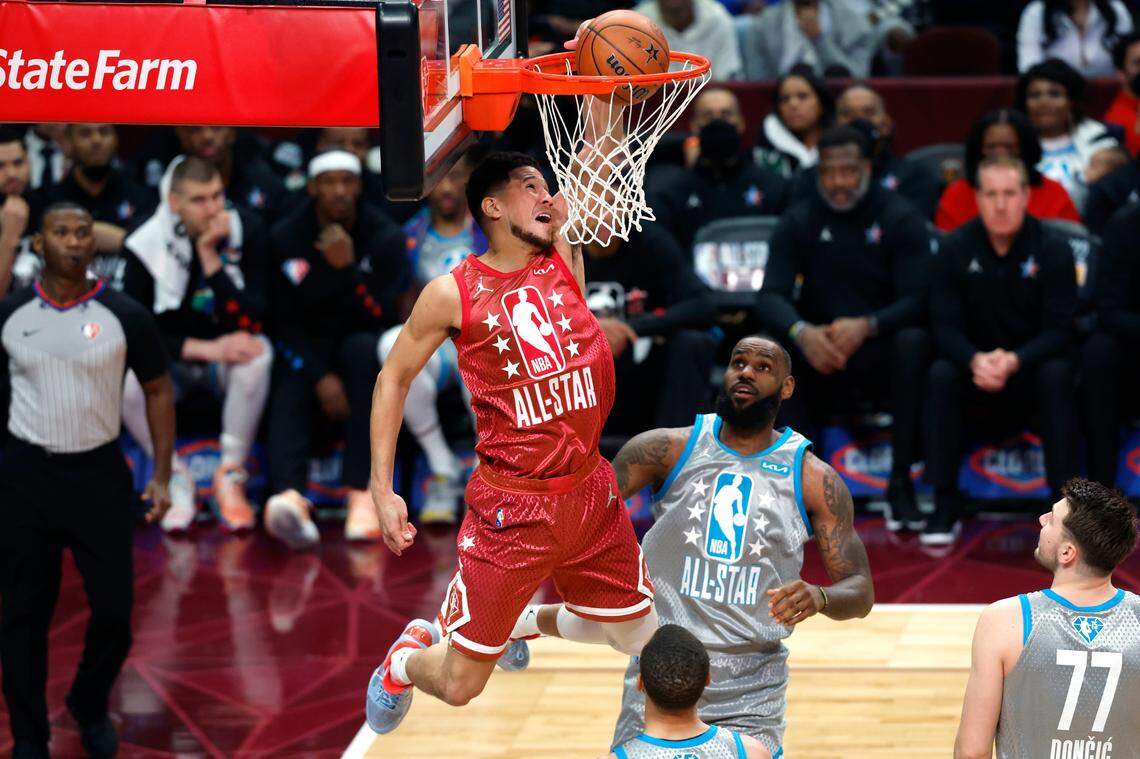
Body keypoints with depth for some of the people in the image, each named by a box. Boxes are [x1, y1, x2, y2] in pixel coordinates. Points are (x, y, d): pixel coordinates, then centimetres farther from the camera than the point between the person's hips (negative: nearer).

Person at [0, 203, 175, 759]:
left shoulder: (124, 316, -5)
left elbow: (158, 391, 5)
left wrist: (162, 475, -1)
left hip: (100, 472, 0)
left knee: (114, 607, 0)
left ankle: (90, 708, 28)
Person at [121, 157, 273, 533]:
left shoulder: (245, 231, -12)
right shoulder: (146, 245, -12)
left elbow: (252, 320, -19)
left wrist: (211, 258, -26)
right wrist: (205, 349, -26)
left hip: (227, 358, 0)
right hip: (171, 361, 0)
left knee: (258, 352, -35)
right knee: (123, 378, -33)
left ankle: (230, 475, -20)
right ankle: (174, 477, -10)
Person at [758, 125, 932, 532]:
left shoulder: (900, 219, -2)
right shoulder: (798, 223, 4)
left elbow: (916, 300, -13)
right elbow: (770, 298, -8)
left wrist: (866, 327, -35)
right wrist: (801, 332, -33)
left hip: (883, 355, -1)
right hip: (818, 358, 1)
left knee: (913, 341, -35)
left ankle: (901, 482, -27)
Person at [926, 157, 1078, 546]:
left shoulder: (1052, 250, -8)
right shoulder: (956, 249, -4)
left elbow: (1058, 330, -13)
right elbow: (945, 327, -8)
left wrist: (1014, 361, -32)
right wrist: (976, 361, -31)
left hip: (1031, 370, -1)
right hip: (975, 366, 1)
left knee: (1057, 374, -33)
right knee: (941, 374, -29)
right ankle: (945, 507, -24)